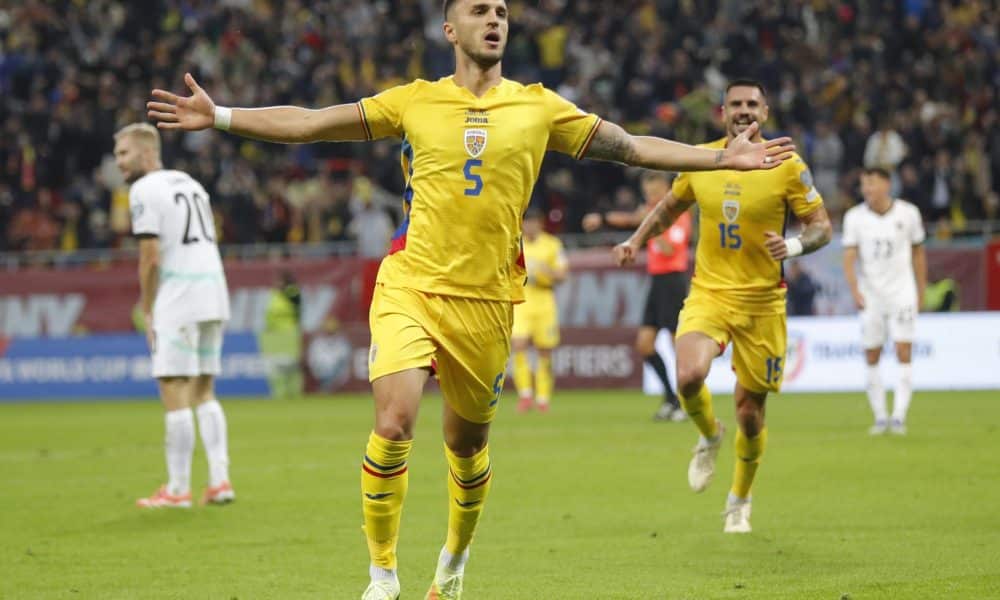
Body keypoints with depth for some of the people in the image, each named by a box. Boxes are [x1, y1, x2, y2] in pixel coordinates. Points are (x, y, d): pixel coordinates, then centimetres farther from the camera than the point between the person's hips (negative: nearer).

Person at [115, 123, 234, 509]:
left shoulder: (144, 191, -7)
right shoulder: (191, 184, 18)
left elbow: (150, 257, -13)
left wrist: (148, 312, -4)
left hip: (177, 299, -8)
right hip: (213, 292, 8)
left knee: (175, 393, -5)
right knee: (203, 392, 13)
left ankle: (177, 488, -4)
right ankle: (220, 480, 7)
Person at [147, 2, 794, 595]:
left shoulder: (538, 107, 6)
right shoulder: (414, 101, 5)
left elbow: (630, 147, 10)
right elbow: (310, 124, 6)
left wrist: (723, 156, 5)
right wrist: (218, 116, 1)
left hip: (487, 300, 1)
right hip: (410, 286, -1)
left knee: (468, 443, 11)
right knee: (394, 422, -20)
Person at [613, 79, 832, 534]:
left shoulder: (787, 166, -6)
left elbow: (822, 226, -2)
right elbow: (670, 207, 21)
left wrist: (795, 246, -23)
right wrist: (636, 241, 8)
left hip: (762, 301, -1)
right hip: (708, 293, 1)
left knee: (750, 413, 5)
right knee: (689, 376, -27)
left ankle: (739, 500, 32)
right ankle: (709, 437, 8)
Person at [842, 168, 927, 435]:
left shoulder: (908, 213, -2)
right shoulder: (854, 217, -2)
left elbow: (918, 253, 9)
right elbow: (849, 258, -4)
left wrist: (921, 291, 11)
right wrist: (855, 291, -18)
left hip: (902, 292, -1)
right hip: (870, 294, 1)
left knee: (903, 353, -10)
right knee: (872, 358, 2)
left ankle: (899, 416, -10)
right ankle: (880, 417, 12)